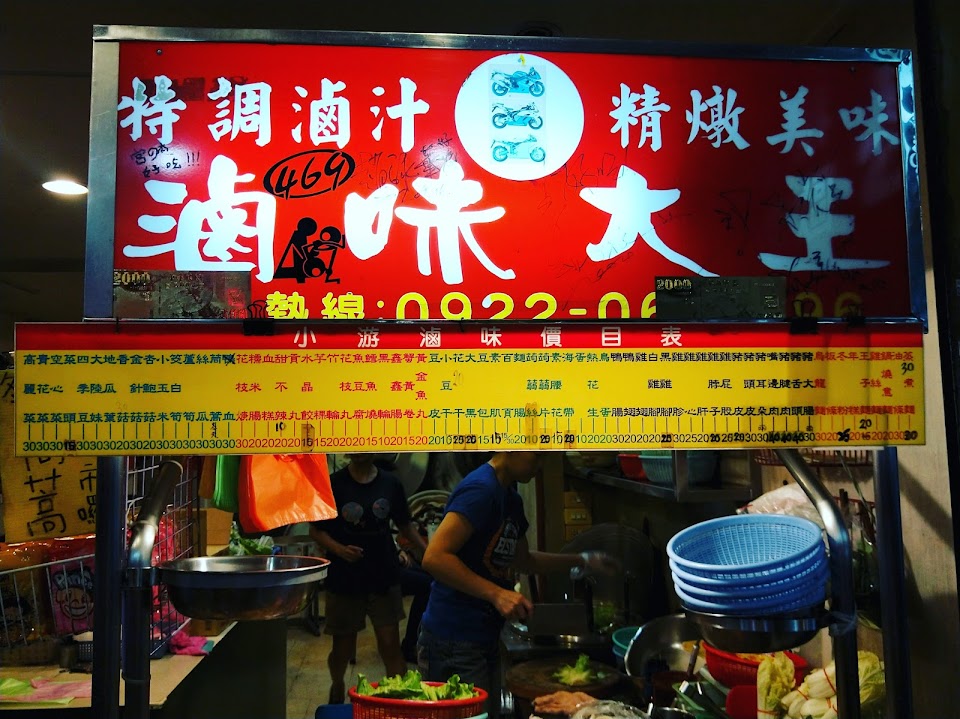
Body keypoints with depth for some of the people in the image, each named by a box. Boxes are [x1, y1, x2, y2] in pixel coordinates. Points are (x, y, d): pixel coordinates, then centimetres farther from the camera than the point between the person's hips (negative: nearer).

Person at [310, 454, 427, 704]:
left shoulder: (390, 484, 0)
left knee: (390, 645, -3)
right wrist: (339, 549, -21)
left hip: (384, 577, 1)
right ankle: (337, 687, 43)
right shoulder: (333, 485, -6)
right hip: (344, 579, -1)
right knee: (343, 648, 13)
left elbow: (405, 525, 10)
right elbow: (316, 530, -3)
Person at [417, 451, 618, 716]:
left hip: (485, 639, 10)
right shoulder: (481, 490, -19)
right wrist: (497, 593, -28)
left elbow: (522, 560, 26)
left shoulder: (510, 498, 12)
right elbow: (434, 557, -27)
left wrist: (582, 561, 21)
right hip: (454, 644, -10)